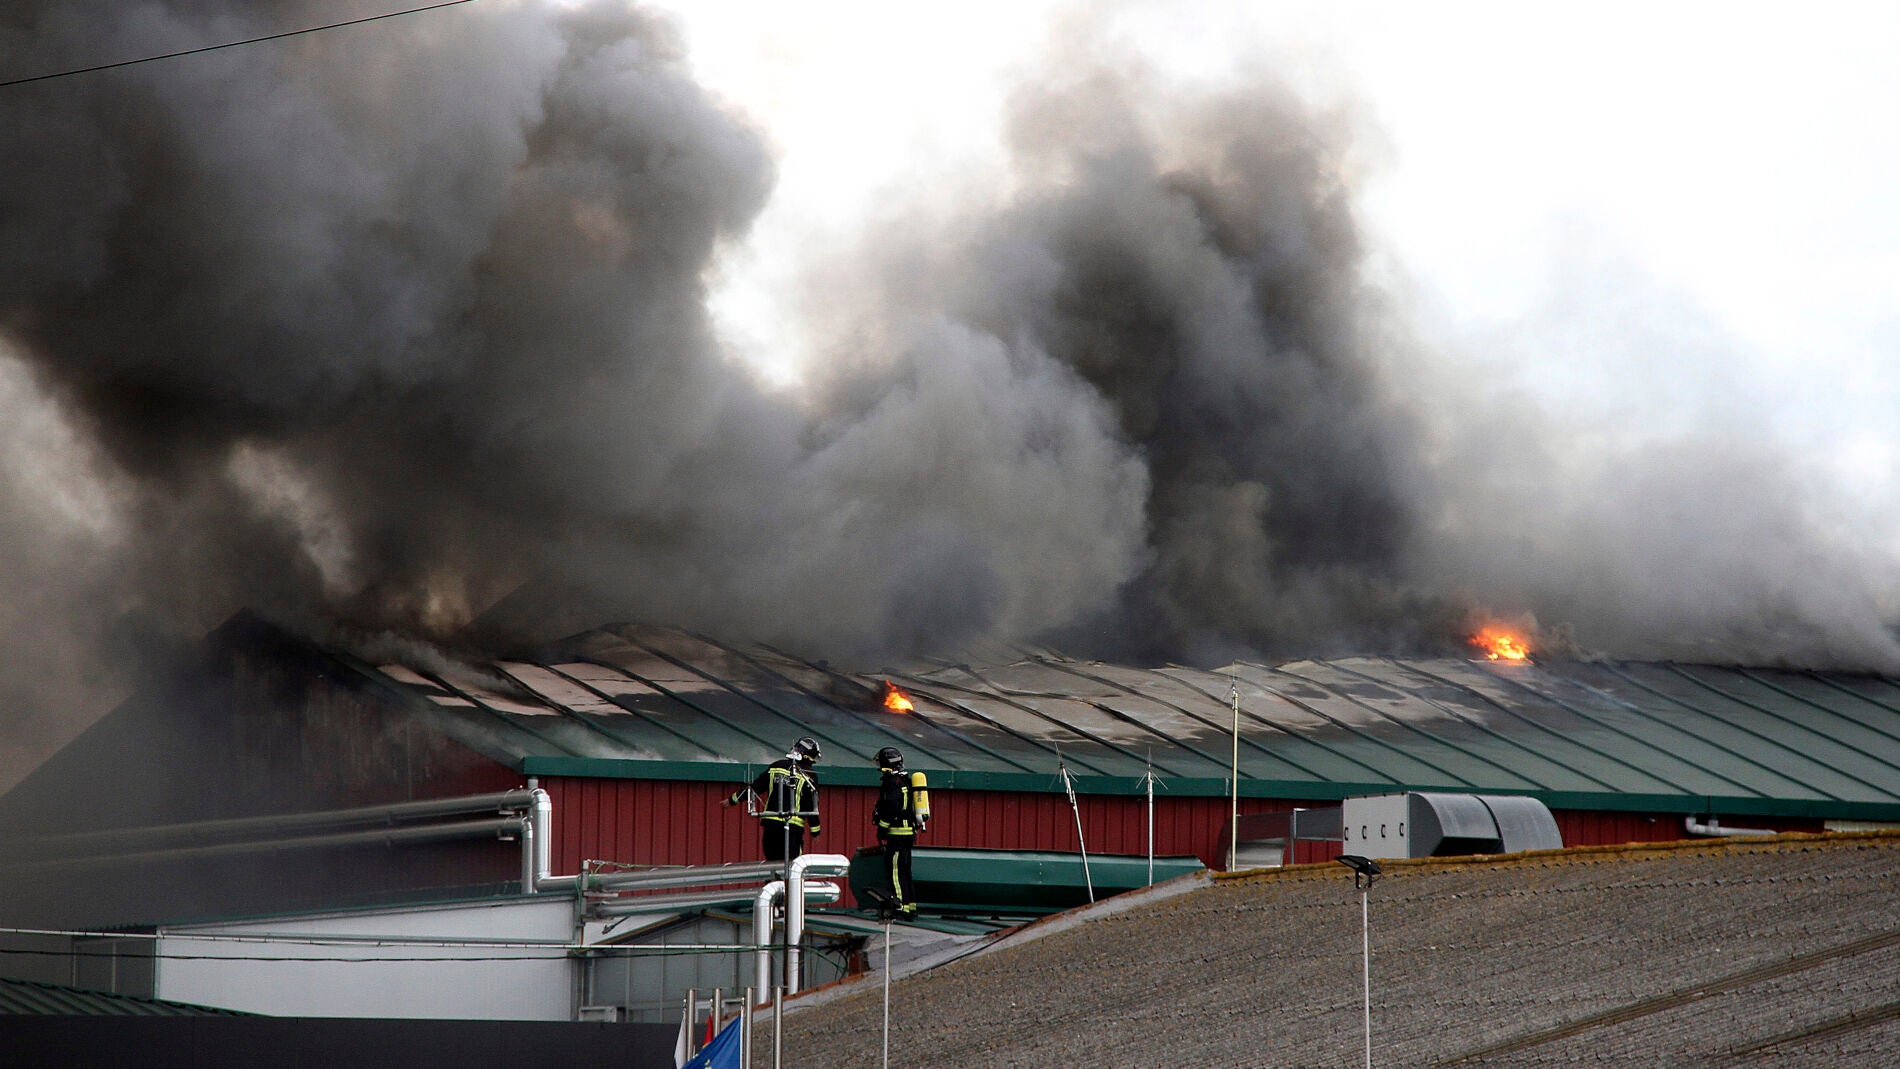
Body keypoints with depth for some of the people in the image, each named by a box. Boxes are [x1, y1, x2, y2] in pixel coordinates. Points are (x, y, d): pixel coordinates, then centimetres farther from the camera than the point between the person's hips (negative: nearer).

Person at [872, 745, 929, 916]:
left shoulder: (893, 781, -13)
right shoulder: (906, 779, 17)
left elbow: (891, 808, -21)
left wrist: (882, 829, -14)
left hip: (897, 833, -10)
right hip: (910, 832, 10)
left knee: (895, 870, -9)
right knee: (904, 870, 15)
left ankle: (902, 906, -13)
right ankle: (911, 905, 16)